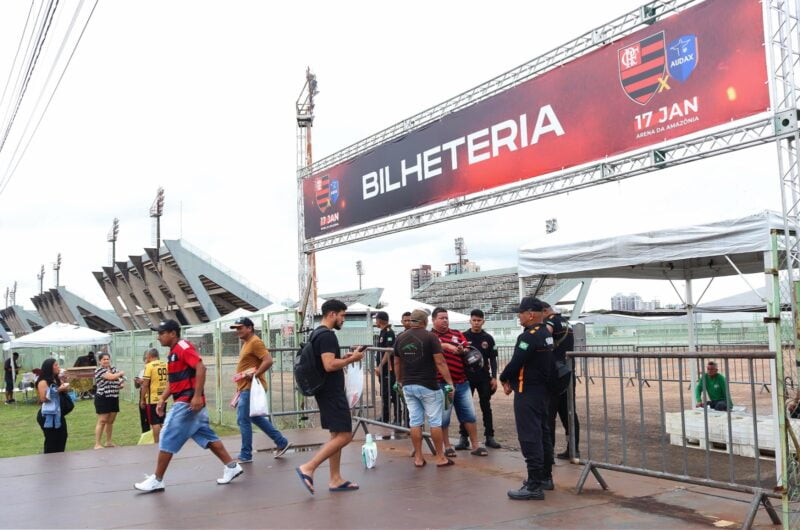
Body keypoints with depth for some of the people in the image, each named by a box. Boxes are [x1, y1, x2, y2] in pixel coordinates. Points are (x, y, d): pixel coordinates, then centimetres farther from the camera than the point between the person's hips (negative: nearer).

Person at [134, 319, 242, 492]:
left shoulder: (183, 347, -13)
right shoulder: (174, 352, 17)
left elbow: (201, 368, -24)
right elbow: (174, 381, 24)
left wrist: (197, 396, -28)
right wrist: (162, 399, 15)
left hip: (187, 403, -10)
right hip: (184, 403, 10)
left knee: (167, 439, -4)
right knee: (206, 437, 11)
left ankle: (157, 480, 5)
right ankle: (232, 466, 16)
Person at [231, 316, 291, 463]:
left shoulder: (255, 342, -14)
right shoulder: (246, 343, 16)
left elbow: (268, 360, -24)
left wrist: (255, 375, -24)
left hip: (251, 388, -10)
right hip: (246, 388, 10)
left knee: (243, 420, -5)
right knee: (256, 418, 16)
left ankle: (245, 455, 4)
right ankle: (282, 443, 22)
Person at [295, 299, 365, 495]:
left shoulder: (317, 333, 16)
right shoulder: (327, 335, -17)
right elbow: (329, 365, -26)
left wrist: (345, 358, 15)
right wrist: (351, 359, -13)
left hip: (327, 392, 11)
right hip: (332, 392, -11)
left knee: (337, 435, 13)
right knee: (344, 436, -10)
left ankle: (335, 480, 16)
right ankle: (308, 468, -11)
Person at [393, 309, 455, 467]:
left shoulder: (400, 338, 6)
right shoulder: (430, 337, -9)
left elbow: (397, 363, 13)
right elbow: (440, 362, -13)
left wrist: (400, 382, 26)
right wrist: (450, 382, -9)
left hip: (408, 386, 5)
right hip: (428, 386, -5)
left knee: (415, 422, 9)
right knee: (435, 422, 4)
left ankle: (418, 458, 13)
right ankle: (440, 457, 10)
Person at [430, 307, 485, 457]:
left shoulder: (457, 334, 12)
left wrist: (463, 351, -13)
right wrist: (446, 345, -30)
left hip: (462, 382, 4)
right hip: (441, 384, -4)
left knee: (469, 415, 9)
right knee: (443, 417, 5)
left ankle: (476, 446, 18)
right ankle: (447, 446, 18)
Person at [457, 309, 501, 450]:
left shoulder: (488, 338, 4)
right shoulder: (463, 337, 1)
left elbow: (493, 359, 5)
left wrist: (494, 377, -3)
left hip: (484, 377, 1)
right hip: (466, 377, -1)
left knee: (486, 407, 7)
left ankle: (489, 436, 14)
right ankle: (464, 437, 7)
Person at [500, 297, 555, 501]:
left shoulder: (529, 336, -19)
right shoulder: (546, 334, 11)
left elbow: (516, 362, -21)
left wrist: (504, 378, -1)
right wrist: (512, 379, 5)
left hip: (527, 393, -10)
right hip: (543, 390, 10)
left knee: (530, 438, -7)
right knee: (543, 433, 16)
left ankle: (534, 486, -5)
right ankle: (545, 477, 27)